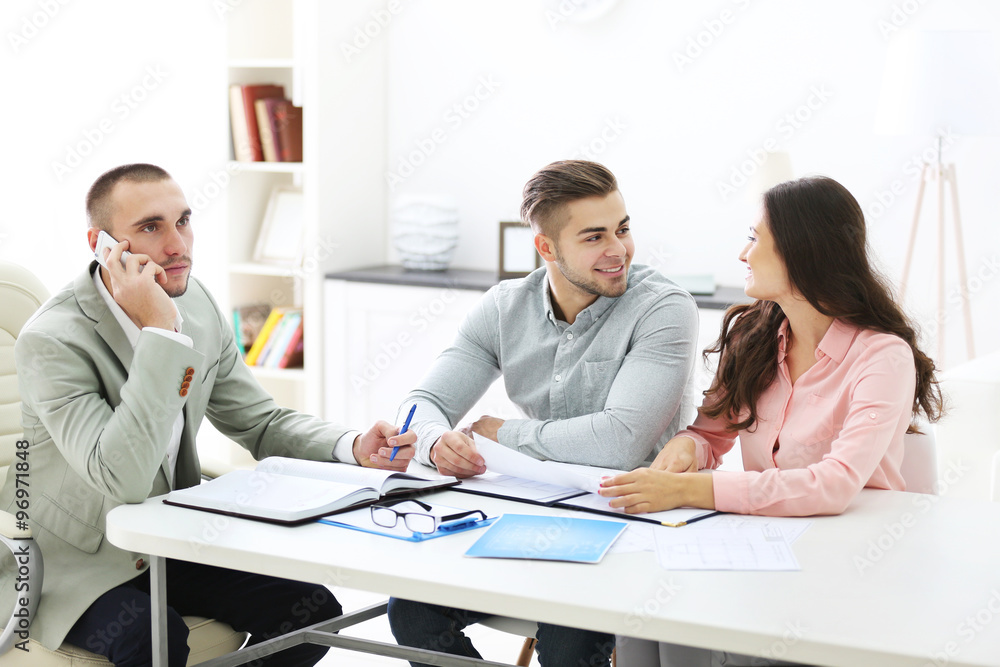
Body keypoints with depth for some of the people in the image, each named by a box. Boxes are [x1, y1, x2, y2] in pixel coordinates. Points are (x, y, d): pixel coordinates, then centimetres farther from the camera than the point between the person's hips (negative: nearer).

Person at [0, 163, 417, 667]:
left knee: (312, 610, -9)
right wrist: (160, 330, -36)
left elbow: (261, 423, 9)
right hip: (74, 564, -7)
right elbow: (125, 478, -34)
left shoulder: (196, 303, -1)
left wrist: (355, 448, -10)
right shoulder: (51, 342, -23)